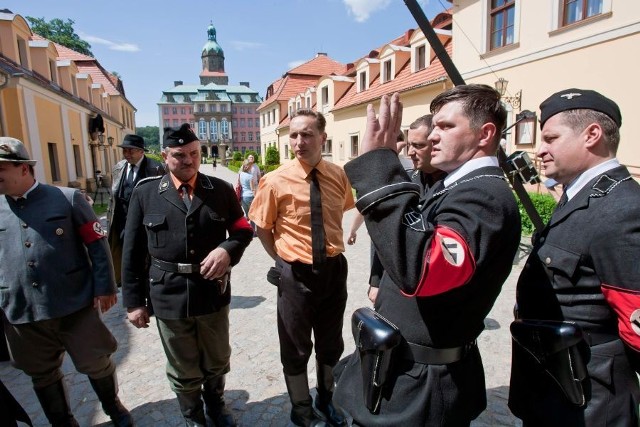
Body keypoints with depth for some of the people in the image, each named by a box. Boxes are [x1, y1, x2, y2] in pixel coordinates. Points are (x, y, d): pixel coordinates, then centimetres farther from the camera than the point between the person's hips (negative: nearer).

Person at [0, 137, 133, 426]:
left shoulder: (68, 198, -5)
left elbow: (98, 245, -5)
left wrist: (105, 287, -8)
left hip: (75, 304, -3)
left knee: (96, 363, 12)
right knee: (43, 376, 19)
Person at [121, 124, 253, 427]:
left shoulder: (221, 190, -1)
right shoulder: (145, 193, -1)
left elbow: (243, 230, 3)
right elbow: (132, 251, 0)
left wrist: (227, 250, -19)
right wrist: (134, 301, 0)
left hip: (213, 292, 1)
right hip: (169, 297, 0)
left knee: (217, 361, 21)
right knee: (183, 369, 18)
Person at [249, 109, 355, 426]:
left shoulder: (339, 175, -7)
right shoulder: (276, 181, -15)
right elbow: (262, 227, -3)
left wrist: (331, 247, 8)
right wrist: (283, 260, -3)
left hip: (334, 269, 3)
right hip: (296, 274, -3)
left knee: (331, 344, 23)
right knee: (296, 349, 16)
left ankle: (326, 400, 50)